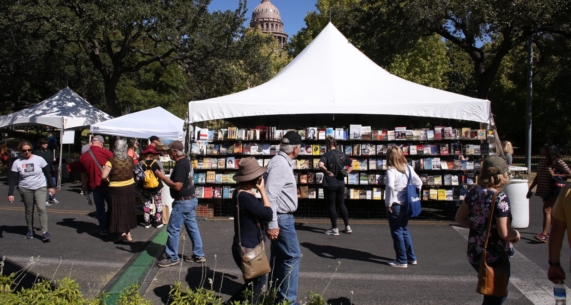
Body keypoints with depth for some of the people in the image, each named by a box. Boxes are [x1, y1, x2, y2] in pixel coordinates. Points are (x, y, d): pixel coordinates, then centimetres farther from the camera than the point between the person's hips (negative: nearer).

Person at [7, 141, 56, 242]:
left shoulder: (39, 159, -6)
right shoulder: (17, 163, -4)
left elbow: (47, 173, 2)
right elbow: (13, 179, -5)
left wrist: (51, 186, 2)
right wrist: (10, 193, -11)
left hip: (40, 188, -1)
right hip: (25, 189, 1)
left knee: (42, 209, -12)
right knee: (29, 211, 11)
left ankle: (44, 232, -10)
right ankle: (30, 230, 29)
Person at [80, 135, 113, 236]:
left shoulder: (83, 156, 1)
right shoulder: (106, 152, -10)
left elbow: (83, 173, 9)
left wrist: (84, 186, 20)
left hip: (94, 185, 2)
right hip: (107, 184, -2)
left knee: (100, 208, 12)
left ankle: (103, 229, 14)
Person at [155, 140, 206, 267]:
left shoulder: (180, 165, -21)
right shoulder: (186, 161, 10)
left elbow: (177, 186, -26)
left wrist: (162, 177, -18)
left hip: (182, 202, -10)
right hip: (190, 200, 10)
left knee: (173, 230, 0)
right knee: (193, 228, 15)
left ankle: (172, 258, 10)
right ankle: (198, 255, 22)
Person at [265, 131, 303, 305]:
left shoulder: (284, 163, 11)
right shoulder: (279, 164, -20)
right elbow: (270, 196, -25)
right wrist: (272, 224, -26)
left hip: (283, 217, 10)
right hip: (281, 218, -10)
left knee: (279, 257, 16)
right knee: (293, 256, -6)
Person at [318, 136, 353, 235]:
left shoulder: (326, 155, -14)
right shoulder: (342, 155, 4)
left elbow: (321, 165, -32)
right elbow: (351, 165, 15)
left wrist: (327, 172, -20)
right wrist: (345, 174, 10)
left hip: (329, 184, -5)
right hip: (341, 183, 5)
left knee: (331, 205, 4)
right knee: (341, 204, 16)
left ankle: (334, 229, 9)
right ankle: (347, 227, 20)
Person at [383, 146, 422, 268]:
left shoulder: (391, 170, -17)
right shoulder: (408, 168, 4)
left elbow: (390, 186, -30)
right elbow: (419, 183, 7)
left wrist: (388, 203, -20)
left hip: (395, 206, -7)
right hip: (406, 204, 7)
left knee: (397, 232, 5)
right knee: (404, 230, 21)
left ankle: (402, 261, 13)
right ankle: (412, 257, 28)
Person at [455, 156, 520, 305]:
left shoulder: (473, 192, -2)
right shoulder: (501, 198, -21)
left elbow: (459, 218, 8)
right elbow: (504, 234, -24)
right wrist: (516, 234, -4)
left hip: (474, 254, 7)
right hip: (495, 257, -7)